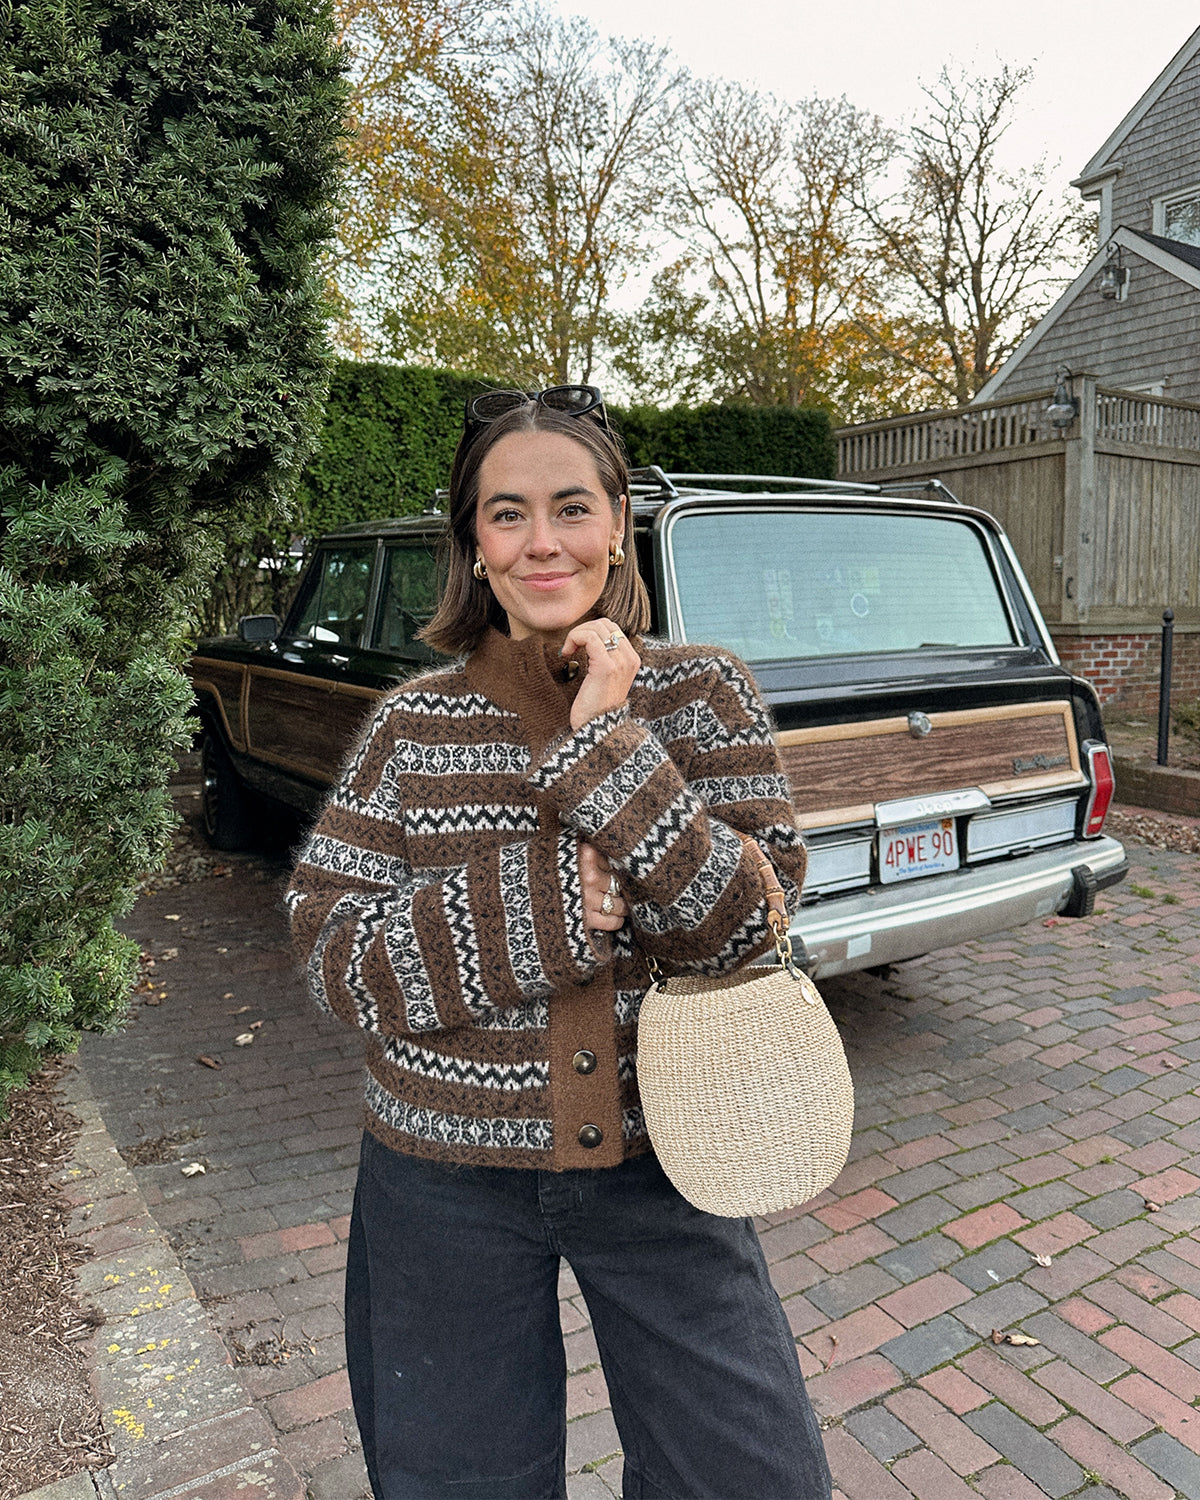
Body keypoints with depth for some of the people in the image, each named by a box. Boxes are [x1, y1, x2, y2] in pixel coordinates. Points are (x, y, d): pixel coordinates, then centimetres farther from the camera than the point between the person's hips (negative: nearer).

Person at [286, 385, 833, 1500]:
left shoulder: (703, 692, -6)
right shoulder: (414, 724, -5)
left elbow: (748, 926, -15)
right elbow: (334, 955, -11)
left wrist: (608, 745, -23)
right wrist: (550, 899, -22)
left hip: (658, 1160, 0)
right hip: (447, 1173, 1)